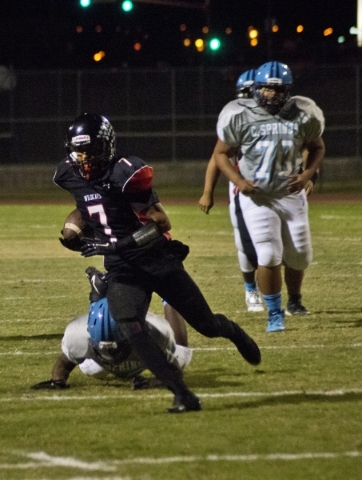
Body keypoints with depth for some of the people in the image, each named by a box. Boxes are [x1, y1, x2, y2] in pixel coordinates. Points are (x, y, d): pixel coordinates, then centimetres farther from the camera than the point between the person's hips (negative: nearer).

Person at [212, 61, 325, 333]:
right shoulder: (240, 116, -11)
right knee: (269, 256, -15)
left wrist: (308, 173, -8)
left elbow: (317, 147, 11)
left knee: (299, 257, 7)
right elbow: (221, 153, 0)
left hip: (291, 195, 3)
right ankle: (275, 314, 2)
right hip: (257, 197, -3)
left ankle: (294, 299, 38)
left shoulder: (302, 115, -5)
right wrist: (238, 180, -16)